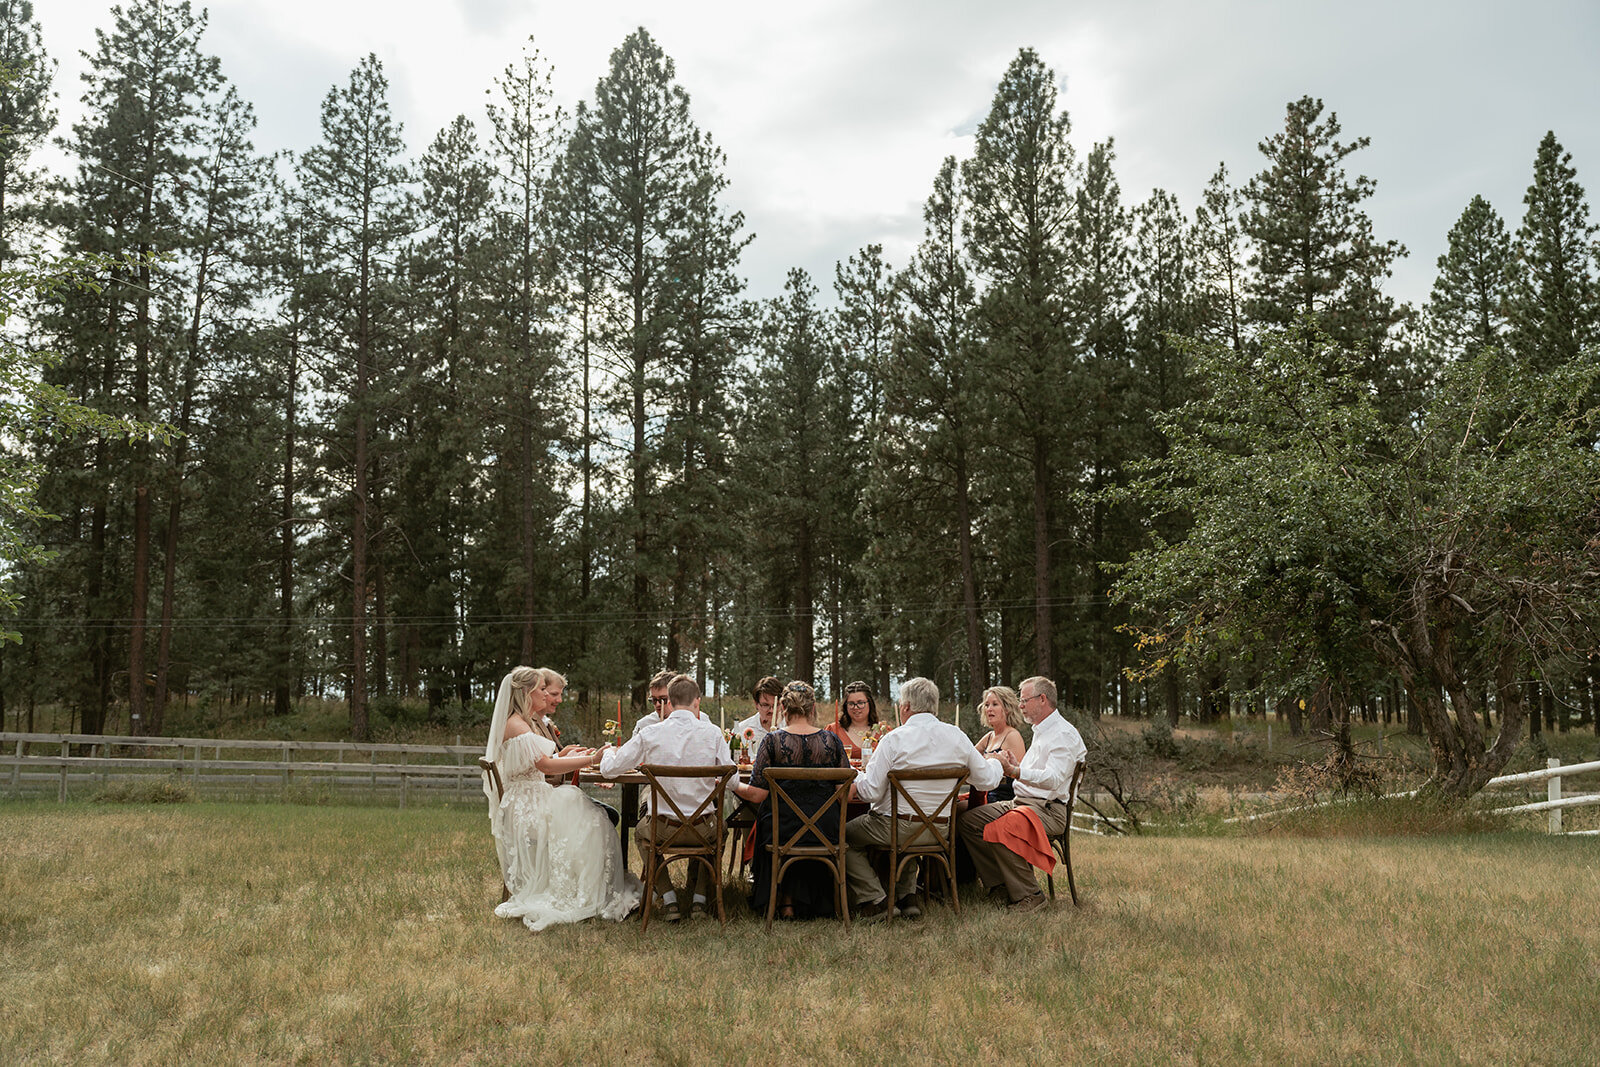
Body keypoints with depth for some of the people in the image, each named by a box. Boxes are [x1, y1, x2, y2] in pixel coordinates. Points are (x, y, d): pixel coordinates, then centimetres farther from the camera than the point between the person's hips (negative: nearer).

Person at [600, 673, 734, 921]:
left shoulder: (650, 733, -9)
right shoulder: (712, 733, -9)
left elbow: (610, 769, -1)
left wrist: (608, 752, 23)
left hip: (664, 829, 0)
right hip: (703, 830, 1)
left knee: (642, 829, 35)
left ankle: (668, 898, 22)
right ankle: (699, 896, 31)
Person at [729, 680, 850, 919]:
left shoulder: (773, 741, -8)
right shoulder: (832, 741, -2)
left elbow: (756, 795, -8)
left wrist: (730, 785, 10)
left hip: (781, 829, -2)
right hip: (824, 831, 2)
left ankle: (785, 901, 29)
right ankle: (799, 901, 37)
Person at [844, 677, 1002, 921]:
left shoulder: (894, 739, -16)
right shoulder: (956, 736, -2)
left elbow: (871, 792, -16)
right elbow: (987, 780, 4)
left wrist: (858, 777, 6)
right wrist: (995, 763, 27)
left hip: (896, 828, -6)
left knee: (845, 835, 14)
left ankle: (875, 900, 4)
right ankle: (905, 896, 28)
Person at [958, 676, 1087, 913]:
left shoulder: (1064, 734, -11)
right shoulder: (1040, 731, 22)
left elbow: (1053, 778, -25)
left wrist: (1013, 770, -32)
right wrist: (1016, 765, 11)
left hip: (1049, 808, -10)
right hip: (1022, 802, 10)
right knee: (968, 821, -5)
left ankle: (1029, 894, -20)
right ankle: (999, 884, -1)